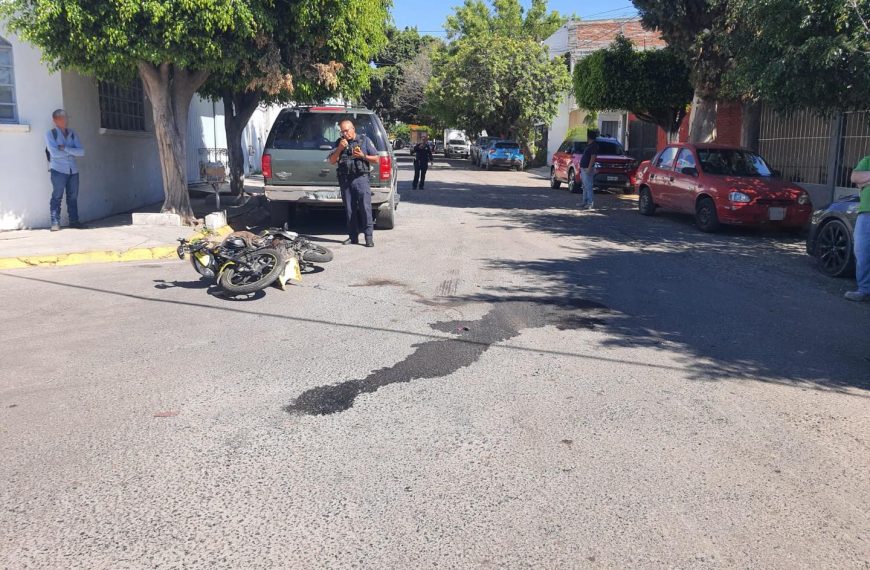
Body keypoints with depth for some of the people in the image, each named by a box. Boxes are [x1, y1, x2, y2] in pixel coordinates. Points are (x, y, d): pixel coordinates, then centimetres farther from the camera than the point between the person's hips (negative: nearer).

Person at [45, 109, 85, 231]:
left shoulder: (72, 134, 11)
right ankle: (55, 223, -3)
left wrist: (65, 148, -12)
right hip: (58, 170, -4)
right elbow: (55, 153, -12)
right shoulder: (50, 134, 0)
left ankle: (74, 221, 13)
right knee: (57, 197, -5)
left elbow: (81, 151, -1)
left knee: (73, 197, 6)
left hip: (73, 170, 4)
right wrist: (72, 151, -4)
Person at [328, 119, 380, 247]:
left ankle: (369, 237, -10)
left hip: (361, 178, -3)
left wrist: (363, 156, -9)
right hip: (345, 180, 3)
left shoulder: (365, 140, 7)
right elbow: (331, 161, 8)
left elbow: (376, 159, 7)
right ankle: (353, 237, 11)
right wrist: (339, 149, -6)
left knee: (365, 208, -11)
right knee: (349, 209, 5)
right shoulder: (339, 143, 14)